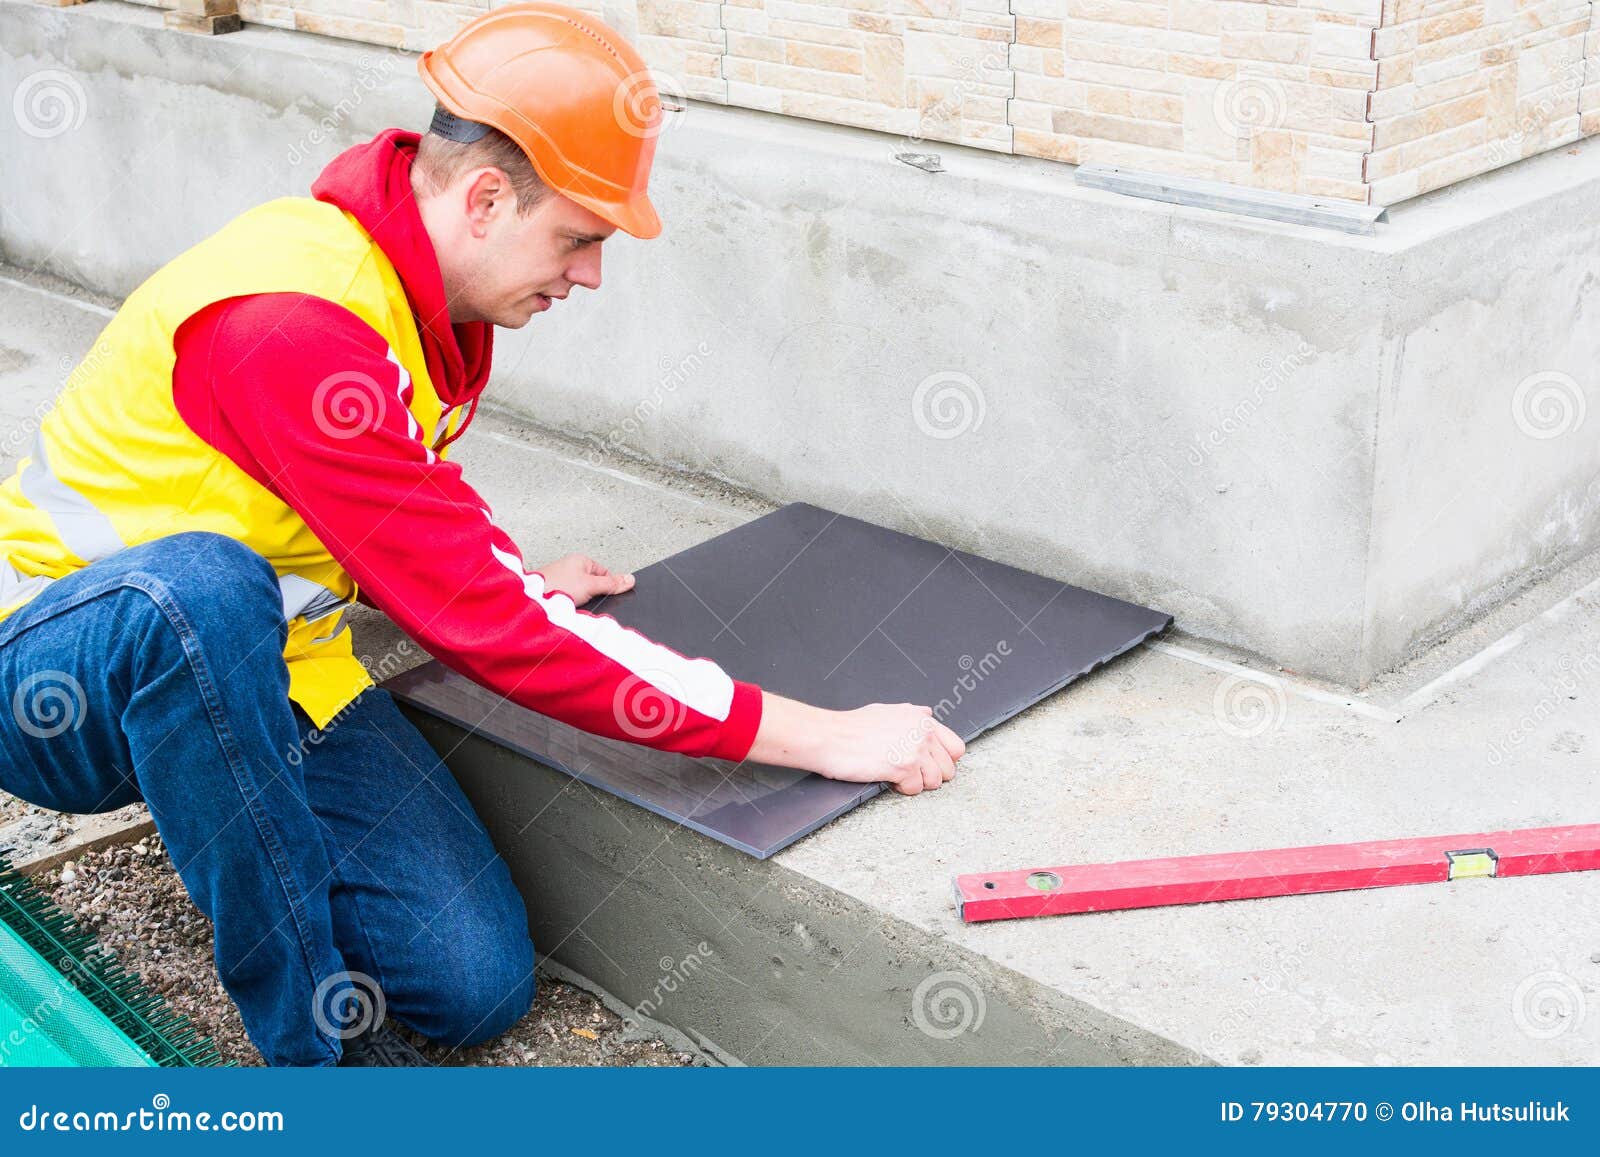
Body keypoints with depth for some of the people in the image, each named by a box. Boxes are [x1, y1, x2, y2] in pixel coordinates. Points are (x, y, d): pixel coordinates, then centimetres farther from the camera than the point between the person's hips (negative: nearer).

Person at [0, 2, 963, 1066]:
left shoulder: (435, 297, -1)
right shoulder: (291, 324, -30)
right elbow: (486, 624, -33)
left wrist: (511, 584, 4)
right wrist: (821, 737, -31)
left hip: (269, 676, 7)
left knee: (480, 981, -11)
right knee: (201, 588, -43)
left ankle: (235, 832, 16)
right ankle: (319, 1039, -25)